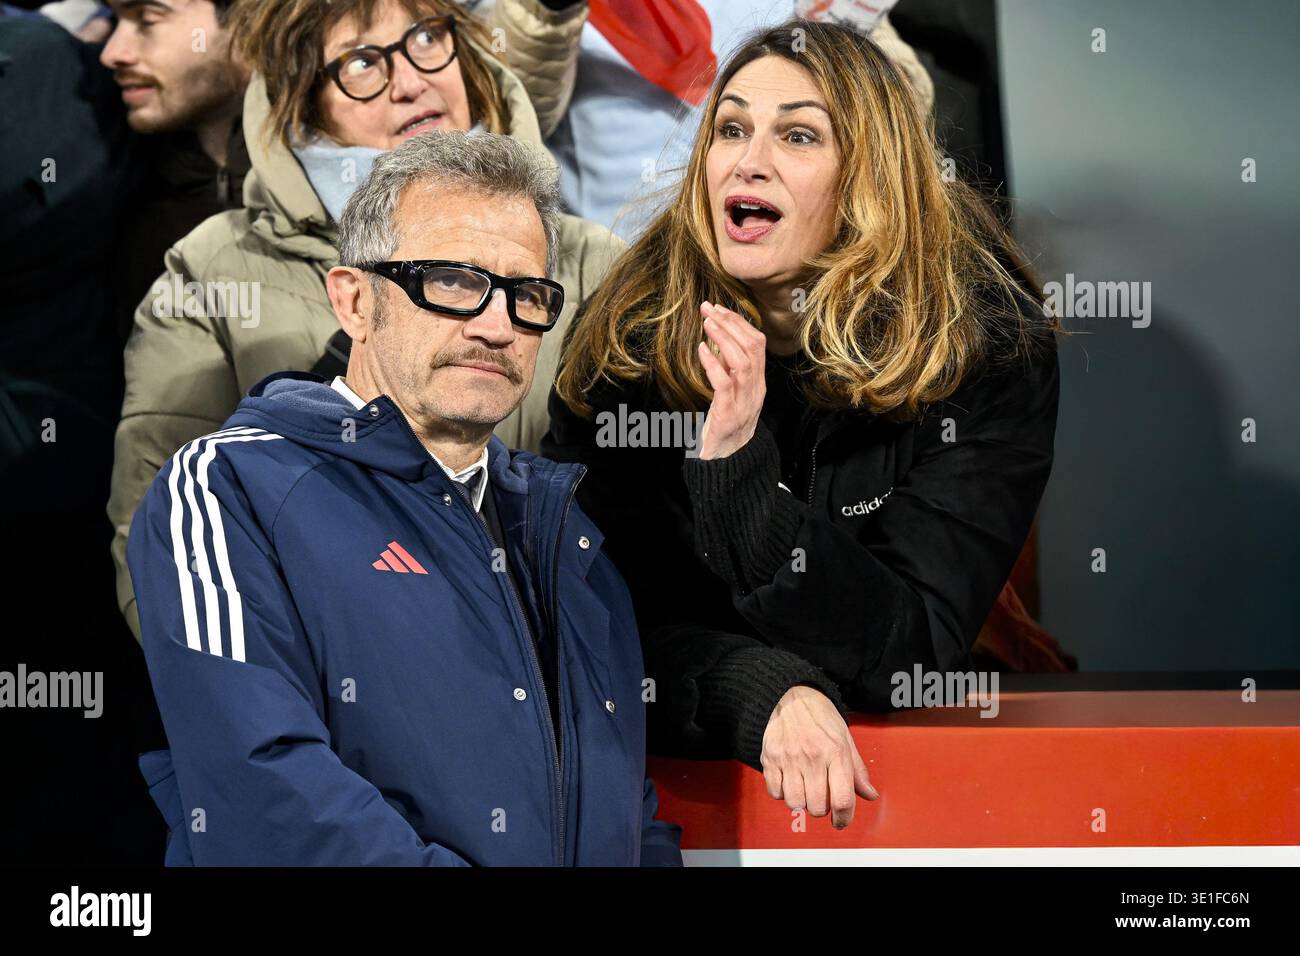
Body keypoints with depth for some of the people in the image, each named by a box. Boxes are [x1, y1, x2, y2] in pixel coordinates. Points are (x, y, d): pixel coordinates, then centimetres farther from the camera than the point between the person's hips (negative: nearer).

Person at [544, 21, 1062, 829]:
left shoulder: (991, 353, -8)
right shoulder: (627, 335, -5)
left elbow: (917, 654, -14)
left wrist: (739, 468, -25)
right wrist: (763, 693, -24)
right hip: (683, 763, 1)